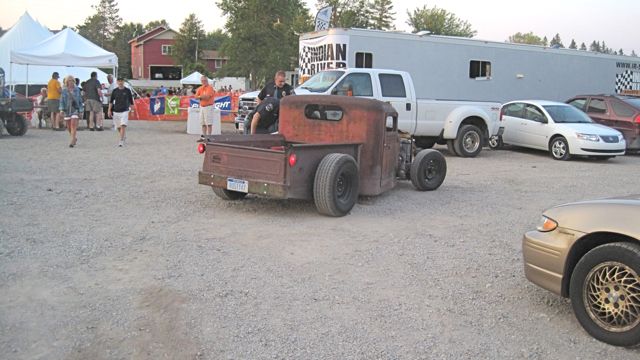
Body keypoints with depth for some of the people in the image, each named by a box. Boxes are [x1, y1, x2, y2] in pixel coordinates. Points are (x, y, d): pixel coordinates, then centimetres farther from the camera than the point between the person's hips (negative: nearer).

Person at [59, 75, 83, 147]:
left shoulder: (77, 89, 3)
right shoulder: (64, 90, 4)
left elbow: (80, 100, 7)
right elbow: (61, 100, 5)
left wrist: (80, 111, 4)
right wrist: (61, 109, -7)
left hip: (75, 109, -2)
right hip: (67, 109, 2)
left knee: (73, 125, -14)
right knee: (69, 126, 7)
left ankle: (72, 141, -17)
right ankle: (74, 138, 29)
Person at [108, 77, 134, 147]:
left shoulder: (127, 91, 1)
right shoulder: (114, 91, 5)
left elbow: (131, 102, 7)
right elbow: (111, 101, 10)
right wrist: (109, 110, 5)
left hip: (124, 111, -3)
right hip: (116, 111, 3)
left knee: (123, 126, -15)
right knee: (119, 127, 11)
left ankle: (121, 141, -14)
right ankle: (124, 136, 37)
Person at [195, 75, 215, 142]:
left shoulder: (210, 88, -9)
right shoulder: (200, 88, 13)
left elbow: (206, 97, -19)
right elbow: (196, 97, 4)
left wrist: (200, 96, -3)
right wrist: (203, 97, -12)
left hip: (208, 107, -8)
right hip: (202, 106, 8)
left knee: (209, 123, -7)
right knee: (203, 123, 12)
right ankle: (203, 136, 18)